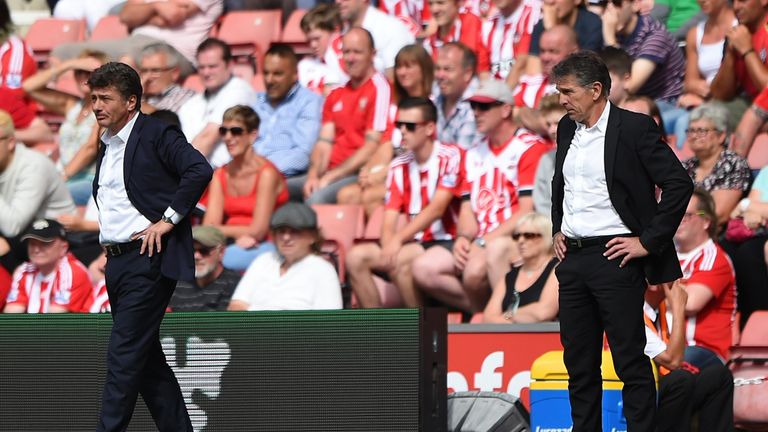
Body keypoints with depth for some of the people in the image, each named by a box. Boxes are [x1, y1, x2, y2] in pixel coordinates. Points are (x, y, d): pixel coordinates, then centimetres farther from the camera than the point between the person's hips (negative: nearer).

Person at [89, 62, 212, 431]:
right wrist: (106, 242, 15)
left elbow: (200, 170, -21)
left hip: (148, 259, -9)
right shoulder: (106, 145, 17)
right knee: (148, 358, 11)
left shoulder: (156, 134, -8)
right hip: (117, 261, 9)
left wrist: (168, 220, -18)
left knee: (124, 355, -12)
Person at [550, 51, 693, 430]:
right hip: (572, 258, 7)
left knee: (631, 362, -5)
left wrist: (648, 241, -14)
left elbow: (679, 184, -14)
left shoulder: (634, 128, -10)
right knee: (578, 362, 10)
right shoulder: (567, 129, 12)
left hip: (614, 258, -7)